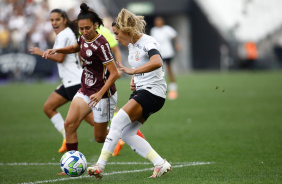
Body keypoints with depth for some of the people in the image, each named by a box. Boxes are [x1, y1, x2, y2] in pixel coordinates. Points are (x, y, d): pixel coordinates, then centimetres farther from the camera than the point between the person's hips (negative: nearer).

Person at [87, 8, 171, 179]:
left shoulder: (148, 43, -16)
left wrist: (132, 71, -40)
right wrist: (134, 81, 9)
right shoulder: (132, 45, 12)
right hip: (140, 91, 10)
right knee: (126, 134, 2)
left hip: (153, 92, -10)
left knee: (117, 122, -17)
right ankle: (160, 164, 3)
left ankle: (100, 166, -15)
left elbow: (157, 62, -37)